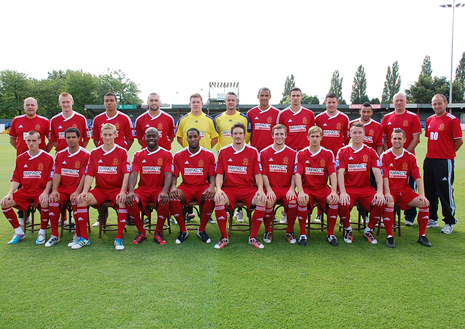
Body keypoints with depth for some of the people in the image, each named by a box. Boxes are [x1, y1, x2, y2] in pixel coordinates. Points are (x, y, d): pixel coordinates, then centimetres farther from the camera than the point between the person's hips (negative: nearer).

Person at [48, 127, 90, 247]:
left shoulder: (85, 155, -2)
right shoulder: (60, 154, 14)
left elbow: (85, 176, -10)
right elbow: (56, 173, 6)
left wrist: (77, 192, -23)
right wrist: (54, 190, -11)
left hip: (77, 188, -4)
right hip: (62, 188, 4)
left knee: (76, 201, -34)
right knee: (53, 200, -25)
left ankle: (78, 235, -15)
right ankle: (54, 235, -8)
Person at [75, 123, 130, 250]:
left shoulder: (122, 152, 0)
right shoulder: (94, 153, 9)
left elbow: (126, 173, -8)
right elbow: (89, 174, 4)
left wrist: (123, 192, -21)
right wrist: (85, 191, -12)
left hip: (117, 189, -3)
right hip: (100, 189, 3)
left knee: (123, 201, -35)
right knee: (81, 199, -21)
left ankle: (119, 238, -23)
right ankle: (83, 238, -9)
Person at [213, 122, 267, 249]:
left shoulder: (253, 152, 7)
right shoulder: (223, 152, 8)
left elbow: (258, 174, 4)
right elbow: (219, 174, 6)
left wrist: (260, 189, -13)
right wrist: (218, 189, -12)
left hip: (248, 188, 0)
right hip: (229, 188, 0)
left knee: (262, 201, -29)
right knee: (219, 200, -31)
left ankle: (253, 237, -10)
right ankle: (224, 237, -12)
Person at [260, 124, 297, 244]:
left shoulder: (292, 153, 8)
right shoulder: (265, 153, 6)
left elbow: (294, 174, 6)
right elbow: (264, 174, 1)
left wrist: (292, 189, -10)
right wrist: (269, 189, -12)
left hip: (287, 188, 1)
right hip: (271, 188, -1)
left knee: (293, 202, -28)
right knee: (268, 202, -31)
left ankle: (289, 232, -4)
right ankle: (267, 231, -7)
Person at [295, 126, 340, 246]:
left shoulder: (328, 154, 4)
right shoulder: (301, 154, 1)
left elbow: (332, 173, -5)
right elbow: (298, 174, -9)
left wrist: (334, 191, -22)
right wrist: (301, 192, -25)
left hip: (323, 187, 1)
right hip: (307, 188, -1)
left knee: (334, 200, -29)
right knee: (302, 200, -34)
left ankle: (331, 234, -10)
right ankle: (303, 234, -15)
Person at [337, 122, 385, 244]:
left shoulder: (371, 152, 7)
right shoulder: (342, 152, 2)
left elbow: (377, 172, -2)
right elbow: (340, 172, -9)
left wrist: (380, 192, -17)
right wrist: (343, 192, -23)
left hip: (366, 188, 2)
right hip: (348, 188, -2)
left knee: (381, 203, -25)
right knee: (342, 203, -33)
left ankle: (369, 230, 2)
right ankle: (347, 229, -1)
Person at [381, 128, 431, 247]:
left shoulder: (410, 157, 6)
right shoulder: (385, 156, -2)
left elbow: (417, 177, 0)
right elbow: (384, 176, -11)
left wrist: (422, 195, -12)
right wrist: (387, 194, -23)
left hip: (405, 190, 4)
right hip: (390, 190, -3)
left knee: (425, 203, -17)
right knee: (388, 204, -34)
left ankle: (422, 236, -1)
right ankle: (389, 236, -19)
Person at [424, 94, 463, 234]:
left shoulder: (452, 120, -7)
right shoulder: (429, 120, 12)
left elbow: (459, 141, -7)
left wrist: (447, 153, 2)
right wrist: (433, 152, 12)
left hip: (444, 161, -6)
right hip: (429, 160, 7)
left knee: (446, 193, -1)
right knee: (430, 192, 12)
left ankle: (449, 222, 11)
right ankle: (432, 219, 24)